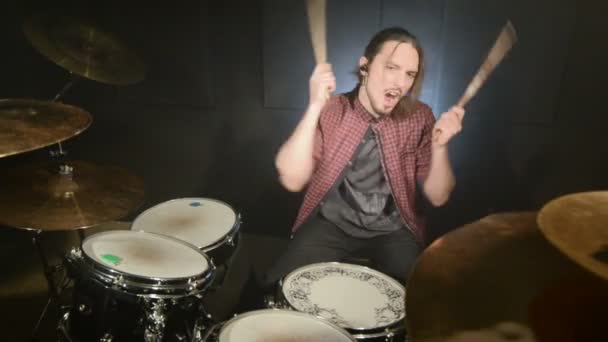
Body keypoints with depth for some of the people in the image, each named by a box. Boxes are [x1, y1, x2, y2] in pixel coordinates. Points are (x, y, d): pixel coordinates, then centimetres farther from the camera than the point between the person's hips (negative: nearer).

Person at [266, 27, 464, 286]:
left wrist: (439, 146, -23)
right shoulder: (331, 111, -10)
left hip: (393, 230, 2)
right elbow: (292, 180, -21)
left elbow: (438, 197, -5)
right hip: (331, 223, -1)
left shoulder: (420, 118, -6)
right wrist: (315, 107, -29)